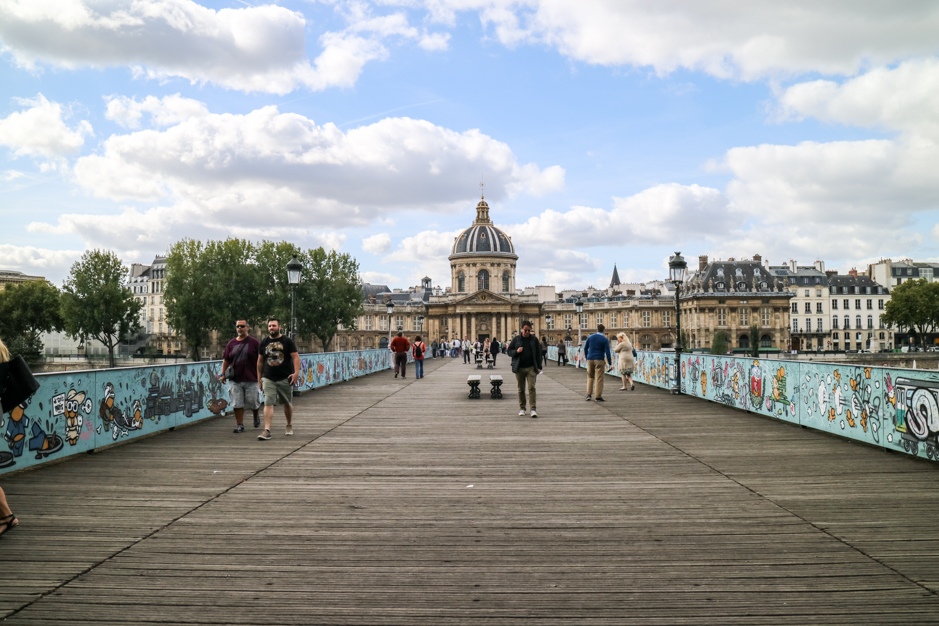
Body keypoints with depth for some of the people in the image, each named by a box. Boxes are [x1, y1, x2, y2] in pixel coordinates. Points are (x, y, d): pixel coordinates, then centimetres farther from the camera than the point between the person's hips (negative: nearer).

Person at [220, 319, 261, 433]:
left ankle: (256, 416, 34)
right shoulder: (231, 344, 10)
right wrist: (223, 374, 8)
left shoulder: (254, 343, 1)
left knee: (253, 402, 4)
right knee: (237, 404, 1)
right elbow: (226, 360, 15)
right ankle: (239, 425, 10)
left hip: (251, 379, -2)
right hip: (235, 380, 3)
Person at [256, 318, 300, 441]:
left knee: (287, 403, 11)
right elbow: (260, 361, 15)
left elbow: (295, 357, -5)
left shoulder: (287, 341, 1)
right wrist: (259, 379, 13)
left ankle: (289, 426, 32)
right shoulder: (264, 343, 9)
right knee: (268, 403, -11)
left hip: (285, 379, -1)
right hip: (268, 379, 1)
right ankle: (267, 430, -15)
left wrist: (296, 372, -18)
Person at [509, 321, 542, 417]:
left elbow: (538, 354, 8)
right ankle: (522, 408, 17)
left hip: (531, 367, -1)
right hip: (519, 368, 1)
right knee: (521, 389, 7)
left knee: (532, 388, -9)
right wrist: (516, 351, -11)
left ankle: (533, 409, -8)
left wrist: (539, 367, 3)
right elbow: (509, 350, 11)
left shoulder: (534, 339, 6)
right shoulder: (516, 339, 5)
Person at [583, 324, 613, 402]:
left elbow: (585, 348, 8)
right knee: (599, 378, 0)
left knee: (590, 377, 13)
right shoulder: (605, 339, -4)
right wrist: (610, 364, -5)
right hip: (599, 360, -3)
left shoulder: (590, 337, 5)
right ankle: (599, 396, 1)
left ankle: (589, 394, 4)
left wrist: (587, 358, 20)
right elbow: (607, 352, -8)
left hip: (590, 359, 3)